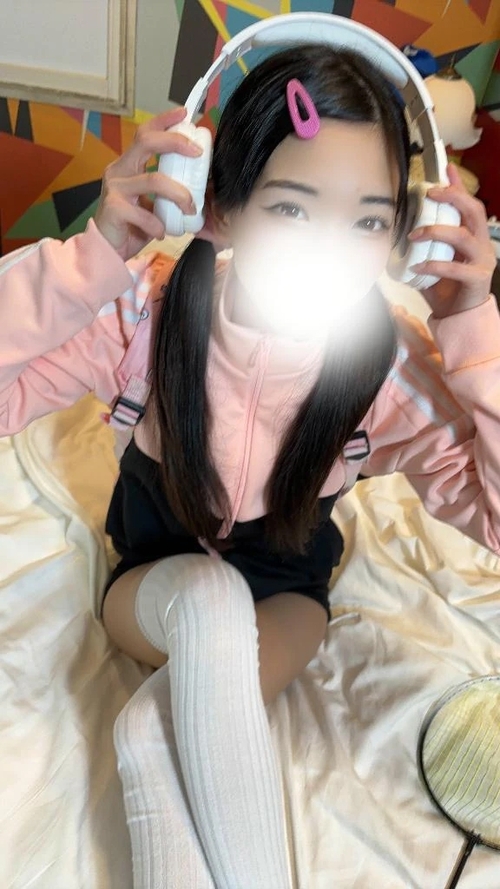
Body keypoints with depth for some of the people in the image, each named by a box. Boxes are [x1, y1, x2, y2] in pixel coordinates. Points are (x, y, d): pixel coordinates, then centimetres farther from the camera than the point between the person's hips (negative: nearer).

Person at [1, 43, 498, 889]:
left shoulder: (395, 366, -24)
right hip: (156, 573, 1)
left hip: (283, 586, 0)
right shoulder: (150, 309, -25)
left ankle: (153, 733, -1)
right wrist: (94, 258, -39)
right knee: (210, 597, -35)